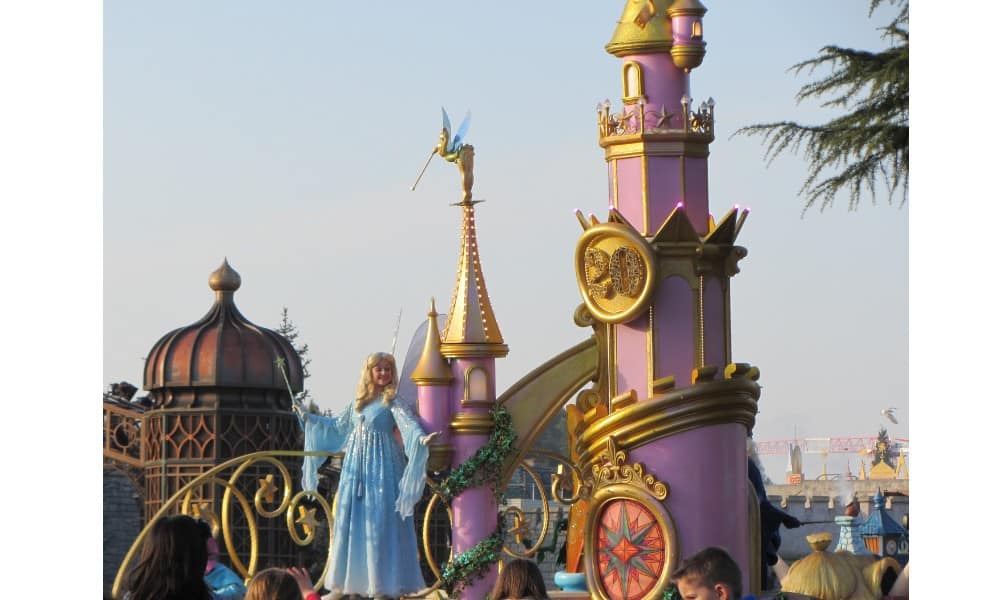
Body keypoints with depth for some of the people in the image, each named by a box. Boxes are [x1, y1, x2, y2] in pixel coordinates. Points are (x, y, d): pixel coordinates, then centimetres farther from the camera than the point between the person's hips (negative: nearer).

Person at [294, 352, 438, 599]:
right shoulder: (358, 402, 14)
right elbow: (337, 426, 28)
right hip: (355, 467, 6)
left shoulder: (392, 402, -4)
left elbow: (408, 424, -21)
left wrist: (421, 438, -42)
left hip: (382, 467, -6)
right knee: (348, 522, 6)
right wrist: (308, 418, 31)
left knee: (380, 523, -8)